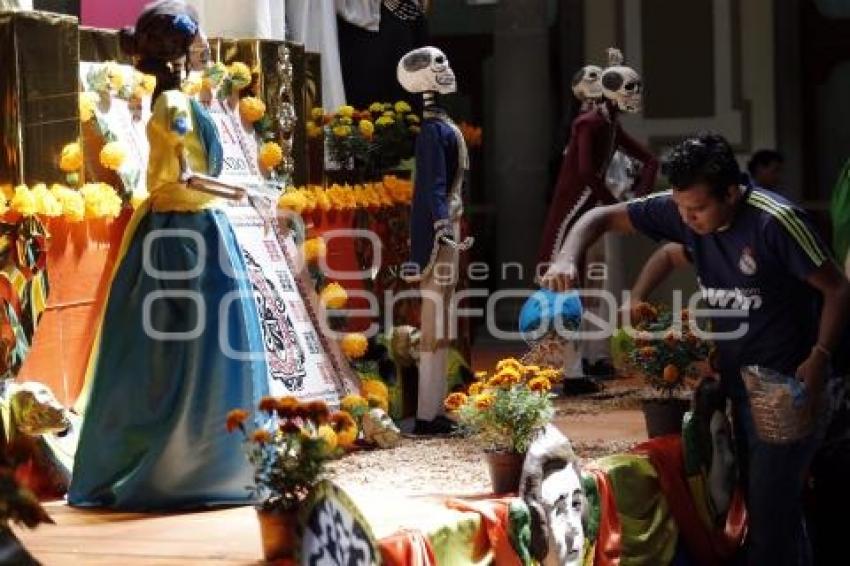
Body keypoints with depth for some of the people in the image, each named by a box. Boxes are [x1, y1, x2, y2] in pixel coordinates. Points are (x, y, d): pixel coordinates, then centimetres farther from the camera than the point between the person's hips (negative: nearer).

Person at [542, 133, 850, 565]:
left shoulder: (775, 221, -22)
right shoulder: (680, 210, -6)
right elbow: (600, 218, 1)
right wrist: (567, 259, -19)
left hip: (786, 385, -7)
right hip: (736, 382, 7)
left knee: (771, 505, -11)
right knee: (759, 501, 16)